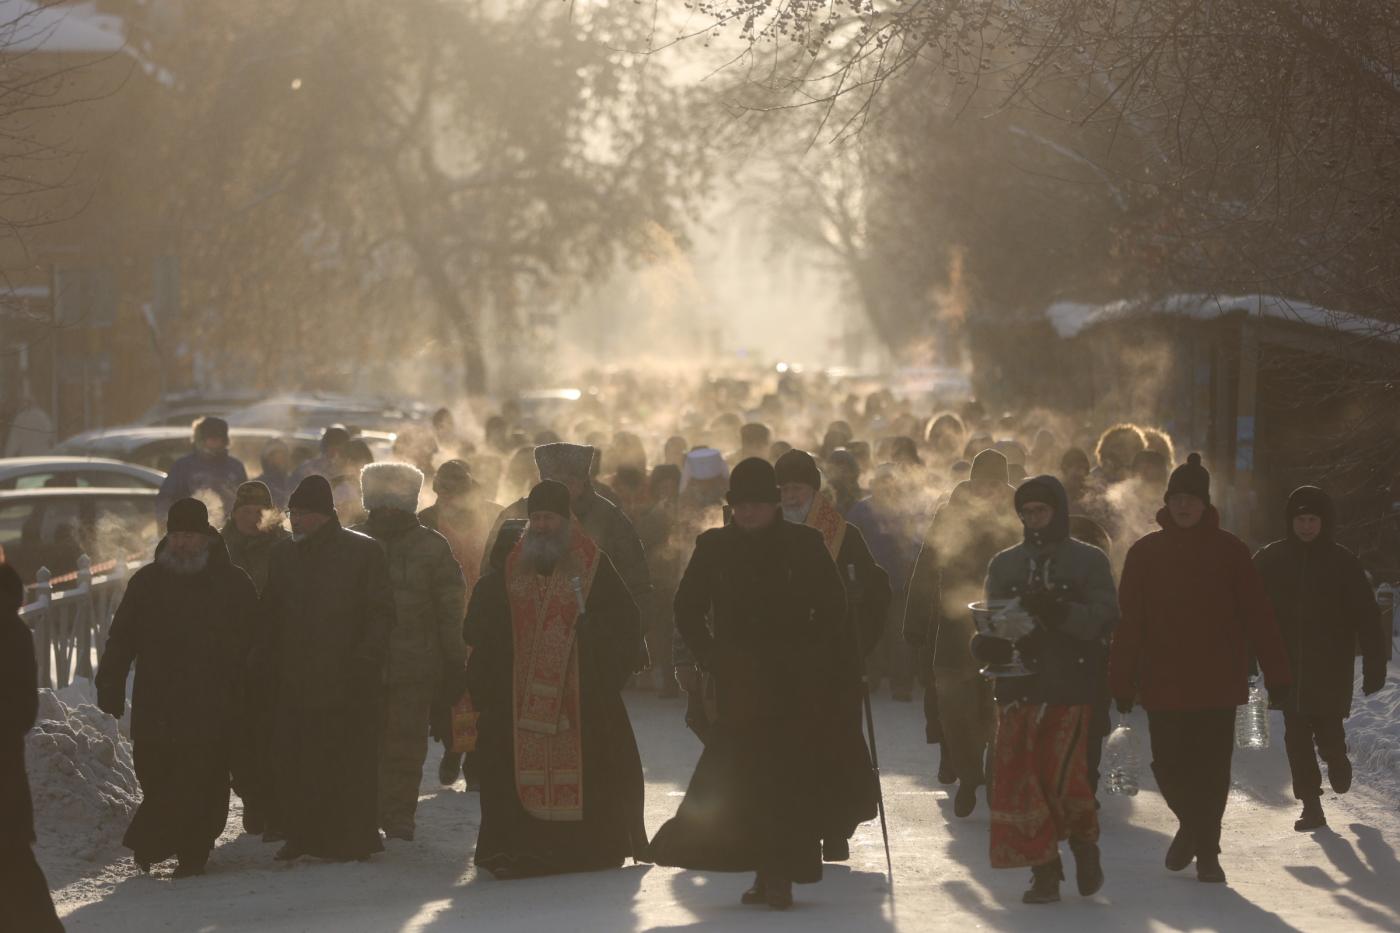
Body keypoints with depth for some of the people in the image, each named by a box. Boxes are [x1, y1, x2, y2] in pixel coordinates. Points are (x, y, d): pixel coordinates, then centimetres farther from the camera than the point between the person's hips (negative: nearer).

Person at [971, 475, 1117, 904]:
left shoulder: (1089, 560, 6)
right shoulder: (1004, 563, 16)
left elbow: (1104, 617, -6)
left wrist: (1058, 612, -22)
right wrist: (987, 642, -10)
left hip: (1070, 685, -3)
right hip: (1018, 686, 3)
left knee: (1063, 778, -11)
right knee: (1018, 778, -4)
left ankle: (1084, 841, 18)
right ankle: (1044, 870, 4)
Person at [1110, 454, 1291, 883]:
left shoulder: (1229, 550, 1)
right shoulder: (1145, 553, 4)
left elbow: (1258, 616, 0)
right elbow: (1128, 621, 3)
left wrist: (1276, 675, -5)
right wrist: (1122, 682, -2)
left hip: (1218, 684, -1)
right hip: (1162, 684, 1)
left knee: (1212, 771, 1)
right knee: (1169, 766, 2)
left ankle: (1207, 851, 13)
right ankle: (1191, 826, 30)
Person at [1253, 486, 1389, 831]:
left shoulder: (1343, 562, -5)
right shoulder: (1270, 560, 1)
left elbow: (1367, 618, -6)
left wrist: (1374, 668, -11)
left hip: (1331, 670, -2)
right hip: (1288, 669, 2)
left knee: (1329, 735, -2)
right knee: (1297, 736, 0)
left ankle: (1336, 760, 34)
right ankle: (1311, 806, 9)